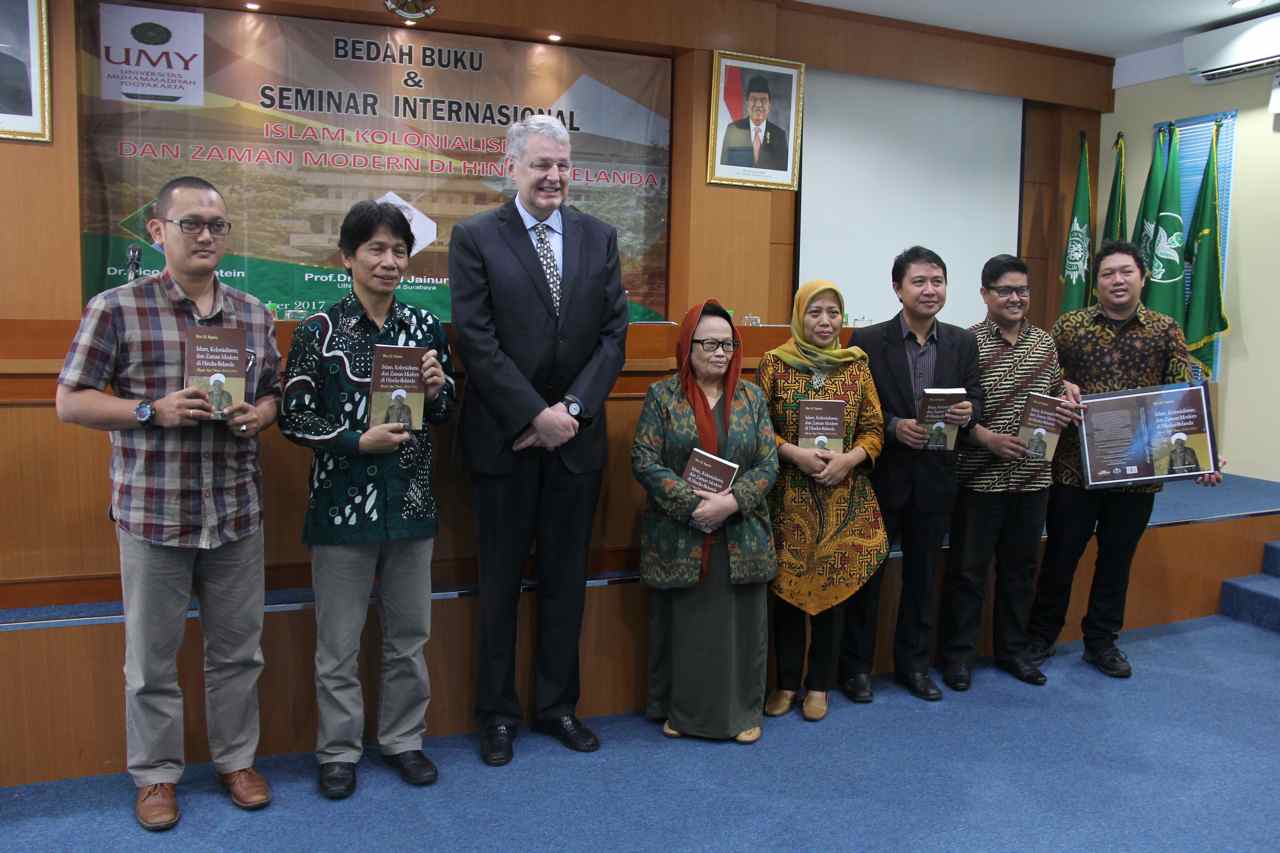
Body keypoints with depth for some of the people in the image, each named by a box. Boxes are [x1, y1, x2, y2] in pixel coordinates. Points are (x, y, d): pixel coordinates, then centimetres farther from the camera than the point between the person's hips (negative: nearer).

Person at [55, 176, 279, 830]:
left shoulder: (254, 314, 6)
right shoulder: (115, 308, -6)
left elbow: (272, 393, 15)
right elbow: (70, 403, -4)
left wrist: (260, 413, -7)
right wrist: (153, 412, -18)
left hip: (237, 512, 4)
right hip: (152, 513, -3)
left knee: (238, 649, 14)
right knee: (152, 656, 10)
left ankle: (237, 759, 32)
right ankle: (156, 774, 29)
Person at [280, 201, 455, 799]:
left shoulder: (426, 326, 4)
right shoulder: (319, 330, -6)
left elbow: (445, 414, 12)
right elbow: (293, 418, -6)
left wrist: (436, 389, -9)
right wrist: (359, 441, -18)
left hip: (411, 503, 3)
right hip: (343, 504, -3)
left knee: (409, 635, 14)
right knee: (339, 643, 8)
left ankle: (402, 738, 32)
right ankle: (339, 750, 26)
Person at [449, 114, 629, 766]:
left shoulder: (599, 237, 7)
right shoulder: (475, 237, -3)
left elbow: (613, 333, 3)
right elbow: (477, 340, -10)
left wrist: (572, 407, -9)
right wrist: (535, 415, -14)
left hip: (576, 436, 3)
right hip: (506, 438, -3)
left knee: (566, 578, 12)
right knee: (500, 582, 9)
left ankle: (558, 705, 28)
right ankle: (497, 713, 24)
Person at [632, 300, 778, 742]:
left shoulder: (752, 396, 5)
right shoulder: (662, 396, -2)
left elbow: (768, 464, 1)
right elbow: (644, 462, -8)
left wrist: (731, 502, -16)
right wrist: (693, 505, -17)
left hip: (741, 538, 2)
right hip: (679, 538, -2)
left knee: (739, 623, 8)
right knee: (682, 624, 8)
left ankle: (743, 710, 23)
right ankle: (681, 709, 24)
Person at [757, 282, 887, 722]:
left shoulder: (856, 363, 5)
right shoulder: (775, 363, 0)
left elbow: (874, 428, 6)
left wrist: (849, 458, -12)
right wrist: (795, 454, -16)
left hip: (842, 498, 2)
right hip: (788, 496, -1)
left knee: (833, 585, 7)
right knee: (788, 586, 4)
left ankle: (819, 684, 22)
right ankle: (787, 682, 21)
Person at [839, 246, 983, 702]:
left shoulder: (963, 342, 4)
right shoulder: (868, 340, -7)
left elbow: (975, 400, 4)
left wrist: (967, 411, -19)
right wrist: (894, 427, -23)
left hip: (934, 478, 4)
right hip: (880, 476, -3)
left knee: (922, 574, 15)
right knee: (867, 572, 8)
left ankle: (913, 664, 30)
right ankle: (856, 666, 22)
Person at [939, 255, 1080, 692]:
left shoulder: (1044, 341, 8)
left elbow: (1058, 389, 20)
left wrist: (1067, 404, -2)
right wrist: (988, 438, -22)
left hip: (1032, 475, 5)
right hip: (980, 476, -5)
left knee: (1020, 565, 15)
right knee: (968, 567, 4)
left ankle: (1012, 649, 30)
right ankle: (958, 653, 18)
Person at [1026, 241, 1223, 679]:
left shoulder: (1165, 330, 1)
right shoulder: (1069, 325, -1)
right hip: (1076, 465, -1)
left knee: (1118, 558, 13)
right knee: (1060, 555, 7)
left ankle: (1102, 641, 29)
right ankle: (1040, 637, 25)